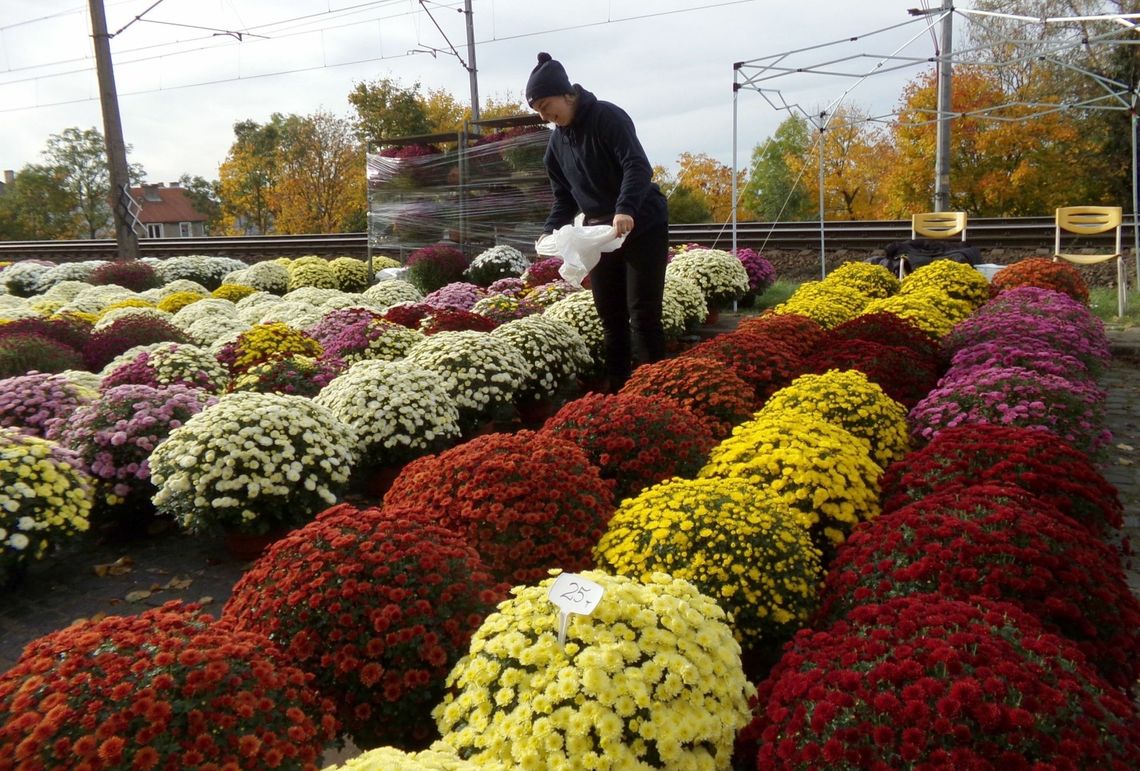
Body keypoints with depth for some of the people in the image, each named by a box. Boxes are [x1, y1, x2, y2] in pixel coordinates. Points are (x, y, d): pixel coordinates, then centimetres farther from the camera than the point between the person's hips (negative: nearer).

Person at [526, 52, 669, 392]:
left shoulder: (607, 116, -14)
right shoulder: (557, 140, 8)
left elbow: (638, 166, -26)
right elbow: (564, 195, 14)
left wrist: (625, 210, -41)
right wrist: (551, 230, -3)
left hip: (642, 225, -7)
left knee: (642, 313, -7)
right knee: (610, 314, 9)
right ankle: (618, 388, 17)